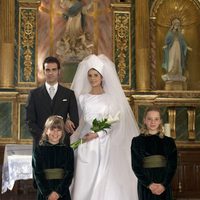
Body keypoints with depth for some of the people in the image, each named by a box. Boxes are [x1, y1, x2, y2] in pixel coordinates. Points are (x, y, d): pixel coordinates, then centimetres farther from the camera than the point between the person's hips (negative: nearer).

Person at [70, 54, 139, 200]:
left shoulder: (110, 98, 5)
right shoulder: (82, 97, 9)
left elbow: (112, 124, -1)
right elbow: (77, 120, 10)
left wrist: (97, 134, -12)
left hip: (104, 145, -1)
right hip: (86, 146, 1)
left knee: (104, 181, -4)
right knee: (84, 180, -3)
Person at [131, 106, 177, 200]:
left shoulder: (169, 142, 6)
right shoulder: (137, 141, 3)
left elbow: (172, 166, 0)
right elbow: (136, 166, -3)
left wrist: (164, 185, -13)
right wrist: (149, 184, -14)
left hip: (164, 186, 1)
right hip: (145, 185, -1)